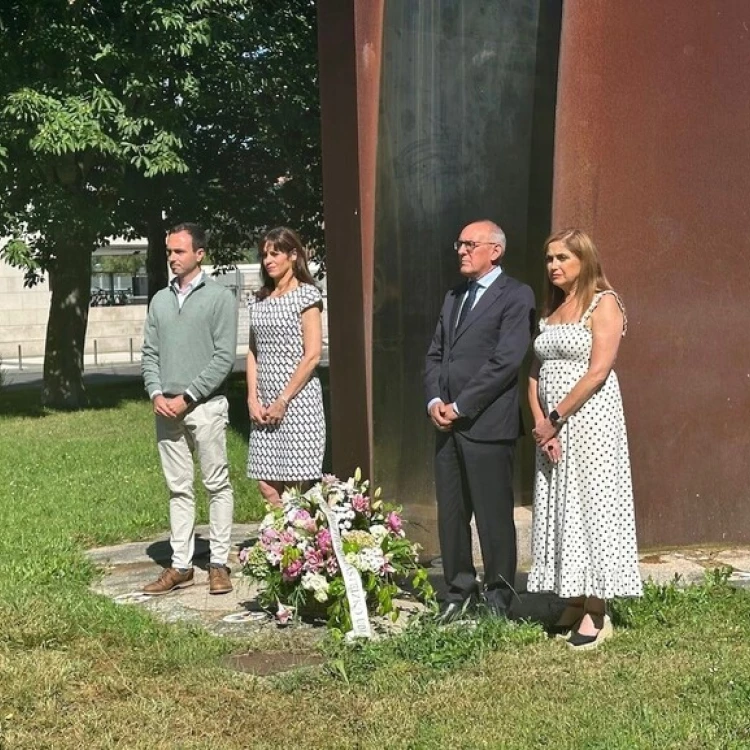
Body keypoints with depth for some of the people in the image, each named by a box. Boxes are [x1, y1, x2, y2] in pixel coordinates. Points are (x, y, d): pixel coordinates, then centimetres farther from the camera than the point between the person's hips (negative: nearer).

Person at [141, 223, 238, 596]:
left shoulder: (219, 297, -1)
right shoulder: (160, 300, 14)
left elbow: (224, 357, -7)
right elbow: (150, 353, 13)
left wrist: (186, 397, -12)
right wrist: (156, 394, -4)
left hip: (206, 405, -5)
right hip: (166, 409, 5)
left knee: (217, 485, 0)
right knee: (178, 488, 8)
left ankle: (219, 563, 5)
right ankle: (181, 565, 12)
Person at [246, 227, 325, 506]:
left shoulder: (306, 294, -3)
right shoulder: (259, 300, 15)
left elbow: (312, 355, -10)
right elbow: (252, 353, 14)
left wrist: (283, 400, -12)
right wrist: (253, 399, 1)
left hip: (297, 398, -6)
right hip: (264, 404, 6)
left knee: (296, 485, -4)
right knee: (267, 484, 3)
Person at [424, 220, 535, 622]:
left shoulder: (515, 296, -5)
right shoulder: (453, 297, 20)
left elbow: (505, 361, -14)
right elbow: (435, 355, 18)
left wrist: (459, 406, -13)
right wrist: (434, 400, 0)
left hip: (487, 424, -7)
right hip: (448, 424, 7)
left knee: (494, 517, 0)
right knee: (450, 514, 10)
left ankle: (498, 599, 12)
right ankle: (459, 592, 22)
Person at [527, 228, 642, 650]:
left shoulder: (603, 303, -6)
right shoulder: (551, 310, 16)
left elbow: (598, 371, -16)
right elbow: (535, 374, 10)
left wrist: (555, 419, -14)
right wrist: (540, 422, -6)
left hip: (589, 420, -7)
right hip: (552, 426, 7)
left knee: (590, 503, -6)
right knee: (559, 508, 7)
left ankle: (597, 613, -1)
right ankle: (575, 602, 14)